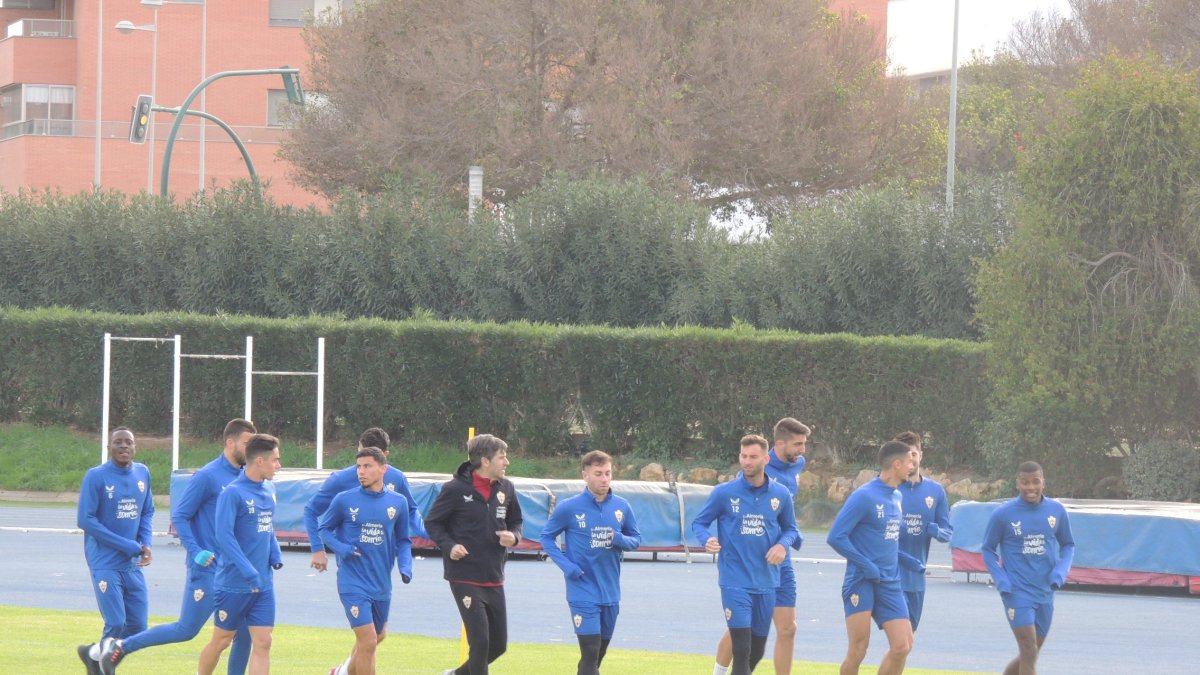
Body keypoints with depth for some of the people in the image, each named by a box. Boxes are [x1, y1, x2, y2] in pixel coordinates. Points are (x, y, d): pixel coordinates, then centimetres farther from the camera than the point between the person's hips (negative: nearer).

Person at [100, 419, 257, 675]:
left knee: (245, 631, 2)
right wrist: (196, 552, -20)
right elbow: (179, 515, -11)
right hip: (208, 568, -7)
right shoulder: (207, 476, -12)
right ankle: (120, 647, 9)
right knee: (186, 630, -4)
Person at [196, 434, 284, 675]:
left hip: (263, 585, 6)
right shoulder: (232, 493, -15)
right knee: (221, 640, 8)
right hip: (234, 583, -6)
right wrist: (249, 572, -25)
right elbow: (224, 535, -21)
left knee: (262, 643, -1)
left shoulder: (268, 496, 9)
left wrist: (276, 556, 0)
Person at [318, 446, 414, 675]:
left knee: (372, 639, 18)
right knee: (368, 642, -13)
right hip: (353, 584, -4)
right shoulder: (344, 500, -5)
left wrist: (405, 566, -6)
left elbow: (403, 541, 12)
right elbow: (324, 529, 6)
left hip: (382, 585, 4)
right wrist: (341, 548, -13)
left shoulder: (398, 502, 3)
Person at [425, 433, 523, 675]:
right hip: (465, 577, -6)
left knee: (499, 644, 11)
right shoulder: (456, 489, -11)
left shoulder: (506, 488, 4)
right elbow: (432, 523, -2)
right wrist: (449, 546, -19)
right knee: (480, 641, -10)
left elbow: (515, 522, 18)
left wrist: (513, 536, -6)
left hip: (494, 579, 6)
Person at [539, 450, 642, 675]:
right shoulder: (569, 508, -8)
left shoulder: (622, 507, 2)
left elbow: (636, 538, 11)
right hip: (583, 595, -5)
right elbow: (547, 538, 1)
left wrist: (622, 540, -13)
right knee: (590, 655, -14)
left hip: (610, 594, 5)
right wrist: (566, 565, -14)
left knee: (598, 656, 17)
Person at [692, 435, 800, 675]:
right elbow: (699, 523, 4)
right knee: (742, 651, -14)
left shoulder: (781, 495, 3)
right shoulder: (724, 493, -5)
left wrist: (783, 545, -7)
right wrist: (707, 540, -19)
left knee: (757, 652, 13)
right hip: (735, 581, -4)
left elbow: (790, 528, 16)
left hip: (766, 582, 4)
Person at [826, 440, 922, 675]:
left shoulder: (896, 497, 11)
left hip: (890, 584, 7)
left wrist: (906, 559, 8)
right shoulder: (864, 497, -13)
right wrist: (866, 565, -19)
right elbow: (835, 537, -15)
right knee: (857, 652, -4)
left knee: (902, 647, -3)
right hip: (861, 582, -7)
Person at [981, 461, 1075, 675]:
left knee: (1030, 654, 14)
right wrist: (1001, 580, -11)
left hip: (1045, 593, 5)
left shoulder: (1057, 511, 0)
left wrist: (1061, 570, -6)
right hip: (1017, 592, -5)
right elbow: (988, 550, 3)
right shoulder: (1003, 514, -8)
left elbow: (1068, 545, 13)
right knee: (1029, 653, -14)